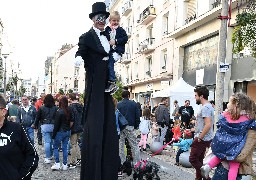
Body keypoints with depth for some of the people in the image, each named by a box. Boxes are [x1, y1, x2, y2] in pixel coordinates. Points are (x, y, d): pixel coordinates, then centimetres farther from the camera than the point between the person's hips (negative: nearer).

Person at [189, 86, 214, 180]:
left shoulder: (205, 107, -19)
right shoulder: (208, 106, 13)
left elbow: (208, 125, -28)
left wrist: (199, 138, -21)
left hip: (202, 139, -10)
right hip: (204, 138, 10)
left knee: (193, 159, -4)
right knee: (199, 160, 16)